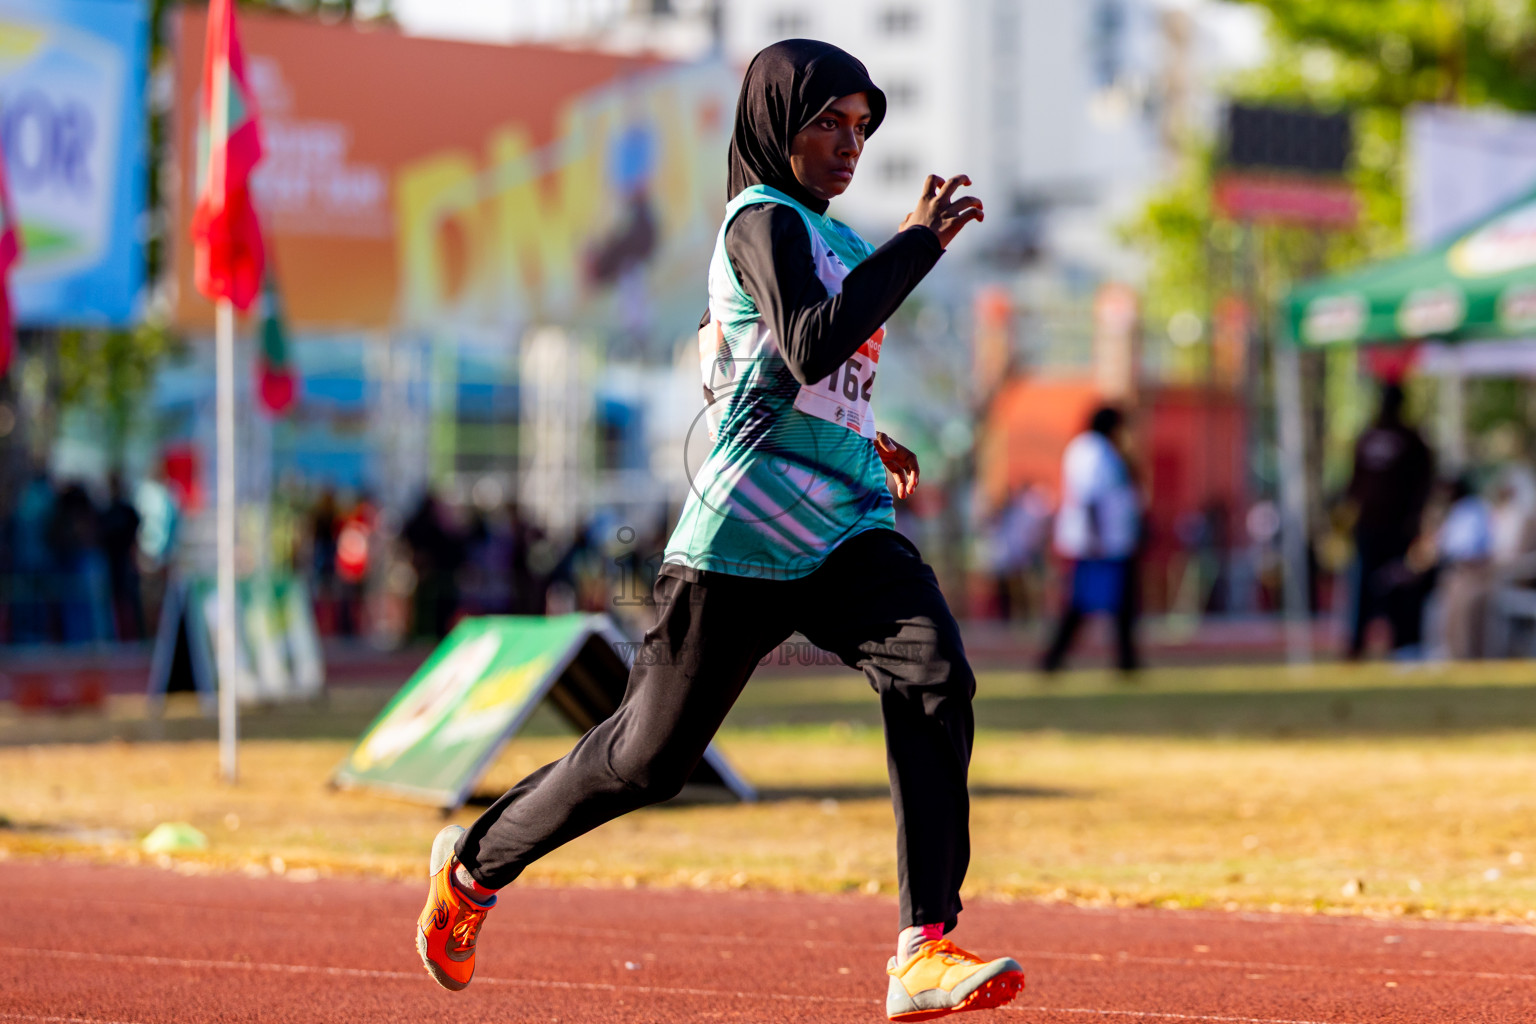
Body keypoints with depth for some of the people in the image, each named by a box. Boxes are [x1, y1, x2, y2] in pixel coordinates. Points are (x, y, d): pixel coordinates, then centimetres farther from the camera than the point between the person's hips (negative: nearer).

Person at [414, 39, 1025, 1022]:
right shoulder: (764, 220, -8)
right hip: (743, 536, -7)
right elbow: (809, 351, -26)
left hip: (848, 530, 7)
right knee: (648, 757, 3)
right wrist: (917, 243, -23)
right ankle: (476, 861, 29)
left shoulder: (831, 238, 19)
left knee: (936, 682, -20)